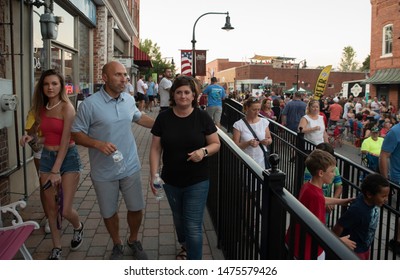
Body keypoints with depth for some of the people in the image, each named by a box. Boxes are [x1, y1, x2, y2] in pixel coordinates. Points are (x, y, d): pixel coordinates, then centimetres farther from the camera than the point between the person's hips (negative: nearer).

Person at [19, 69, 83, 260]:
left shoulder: (67, 108, -13)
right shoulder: (42, 109, 7)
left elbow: (65, 140, -18)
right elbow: (47, 137, 15)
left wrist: (56, 171, -21)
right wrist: (33, 138, -8)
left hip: (68, 157, -6)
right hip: (46, 157, 6)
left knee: (65, 210, -5)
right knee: (50, 207, 9)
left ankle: (78, 227, 29)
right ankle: (56, 247, 26)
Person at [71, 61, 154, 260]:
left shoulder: (129, 99, -1)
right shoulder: (90, 104, -16)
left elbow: (139, 118, 19)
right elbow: (76, 134, -10)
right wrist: (98, 144, -26)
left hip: (130, 167, 4)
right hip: (104, 173, -3)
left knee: (136, 208, 12)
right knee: (109, 213, 14)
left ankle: (133, 241, 40)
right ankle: (117, 245, 39)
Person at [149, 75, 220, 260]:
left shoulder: (202, 117, -9)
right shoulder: (164, 118, -5)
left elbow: (216, 144, -2)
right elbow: (156, 148, -3)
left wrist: (204, 151, -23)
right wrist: (154, 174, -11)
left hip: (197, 182, -3)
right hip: (171, 181, 3)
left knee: (193, 226, -2)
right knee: (178, 219, 24)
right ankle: (185, 246, 54)